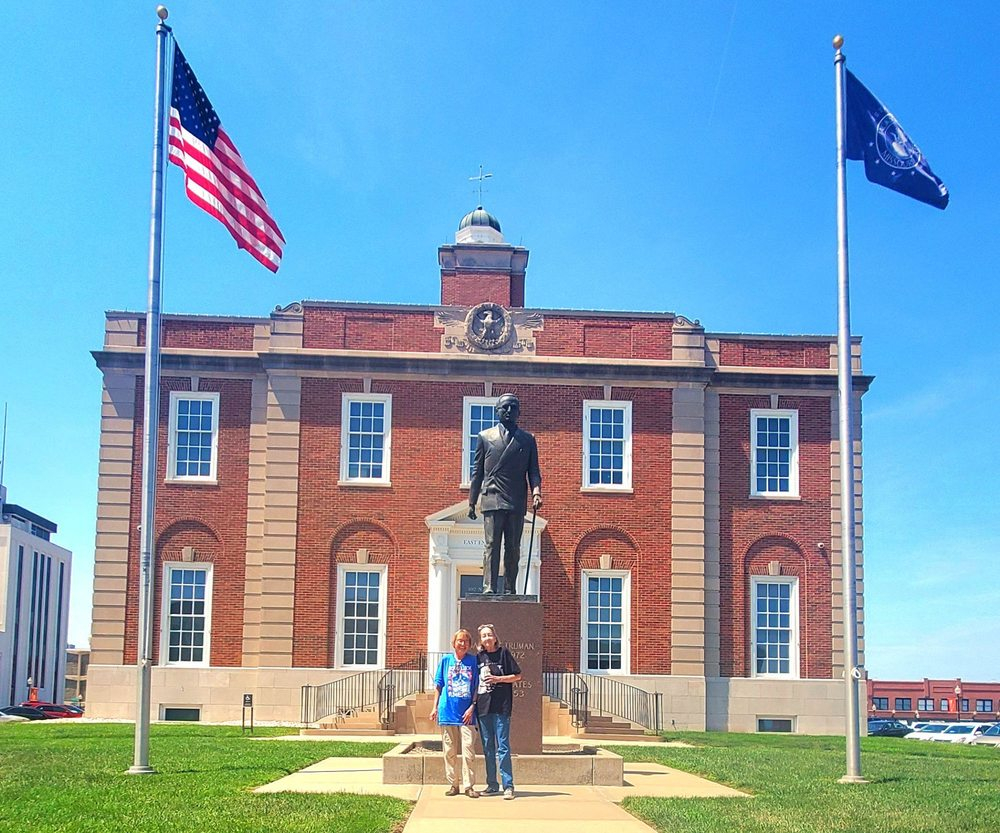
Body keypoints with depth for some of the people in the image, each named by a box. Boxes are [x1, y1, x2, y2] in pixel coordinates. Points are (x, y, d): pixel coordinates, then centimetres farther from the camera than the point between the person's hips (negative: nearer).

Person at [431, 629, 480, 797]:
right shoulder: (446, 660, 6)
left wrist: (472, 707, -6)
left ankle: (468, 785, 0)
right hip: (447, 712, 1)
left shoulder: (473, 661, 4)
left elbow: (477, 687, 5)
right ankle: (453, 784, 14)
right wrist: (435, 707, 7)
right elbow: (439, 685, 11)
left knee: (468, 751, -6)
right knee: (449, 751, 5)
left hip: (466, 713, -1)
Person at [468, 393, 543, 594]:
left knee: (513, 549, 3)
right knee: (492, 546, -8)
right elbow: (477, 472, 11)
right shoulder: (485, 437, 11)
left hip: (517, 503, 2)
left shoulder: (528, 440, 14)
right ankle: (489, 589, -11)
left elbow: (533, 471, 9)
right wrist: (472, 502, 7)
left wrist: (536, 492, -11)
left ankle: (510, 591, 6)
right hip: (492, 500, -2)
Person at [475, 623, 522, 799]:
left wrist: (498, 679, -11)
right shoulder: (479, 657, 12)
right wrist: (473, 703, 9)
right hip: (483, 706, 5)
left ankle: (508, 786, -5)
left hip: (501, 706, -5)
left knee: (503, 747, -7)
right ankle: (492, 784, 15)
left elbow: (517, 676, 1)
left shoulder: (503, 652, 0)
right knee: (487, 748, 8)